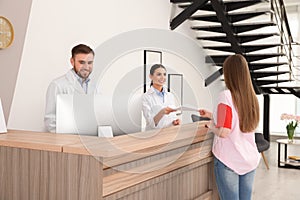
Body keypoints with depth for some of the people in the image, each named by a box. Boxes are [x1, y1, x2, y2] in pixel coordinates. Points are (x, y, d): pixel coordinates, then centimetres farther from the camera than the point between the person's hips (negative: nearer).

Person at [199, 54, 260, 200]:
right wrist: (211, 115, 25)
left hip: (229, 161, -6)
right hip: (250, 161, 6)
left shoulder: (226, 96, -15)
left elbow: (223, 132, -20)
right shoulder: (251, 97, 5)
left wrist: (211, 126, -1)